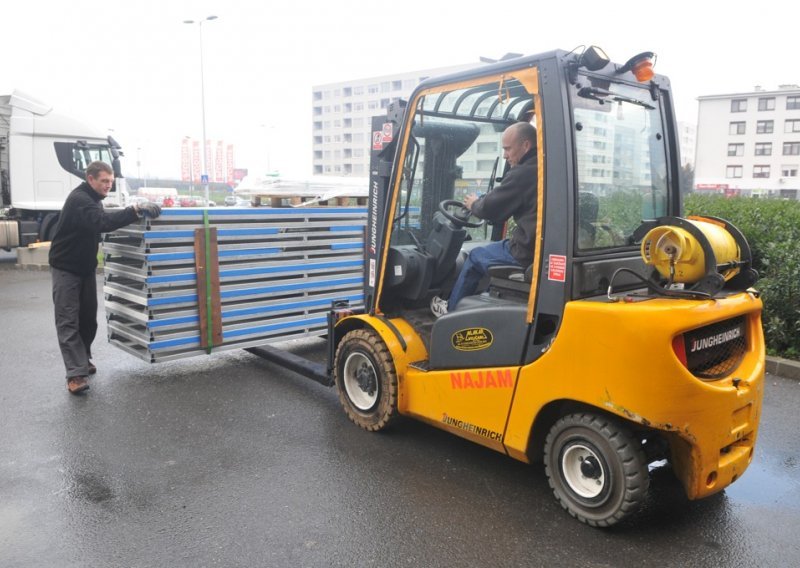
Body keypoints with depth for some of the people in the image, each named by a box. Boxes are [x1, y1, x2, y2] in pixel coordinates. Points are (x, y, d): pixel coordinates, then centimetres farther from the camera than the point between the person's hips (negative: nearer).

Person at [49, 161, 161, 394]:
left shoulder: (92, 199, 9)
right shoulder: (78, 199, -24)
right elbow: (101, 222, -42)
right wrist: (135, 210, -48)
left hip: (86, 267, 9)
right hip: (65, 268, -8)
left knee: (88, 318, 11)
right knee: (68, 320, -10)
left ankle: (83, 359, 28)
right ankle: (75, 374, -14)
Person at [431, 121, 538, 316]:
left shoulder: (523, 173, -16)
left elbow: (489, 209, -9)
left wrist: (474, 204, 11)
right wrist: (482, 202, 18)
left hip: (528, 252, -8)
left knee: (476, 257, 12)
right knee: (494, 249, 28)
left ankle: (452, 311, 28)